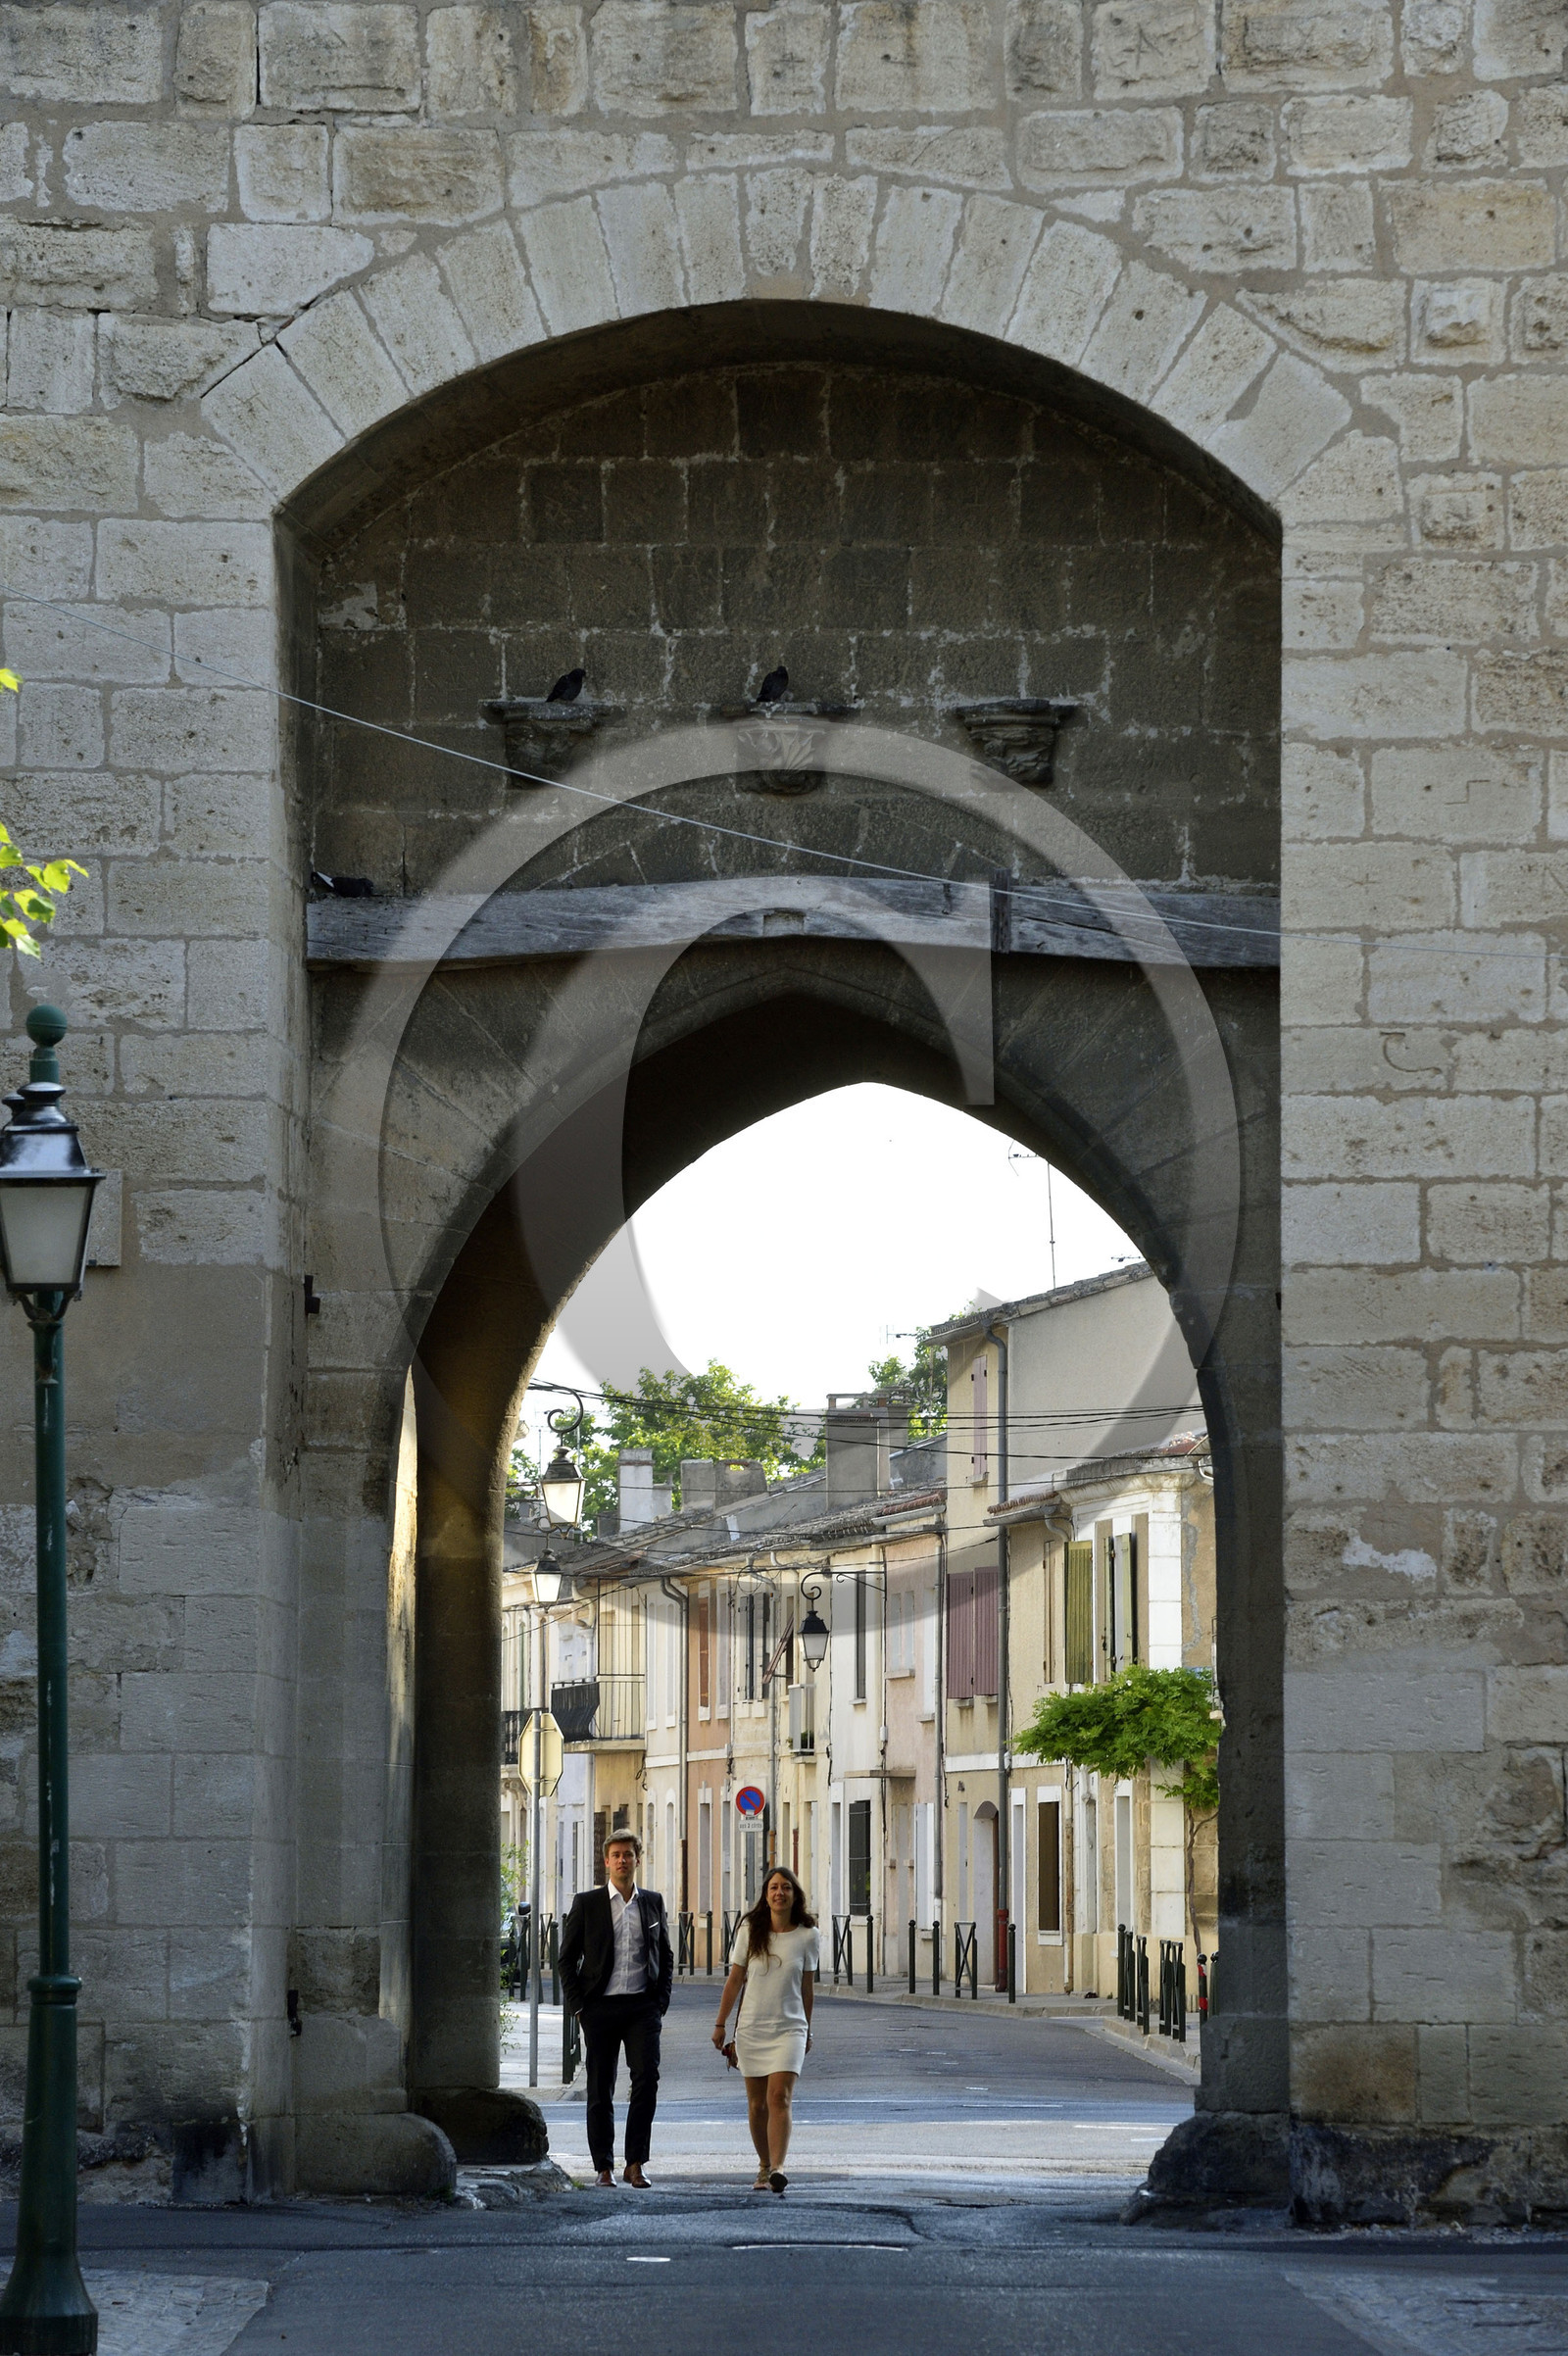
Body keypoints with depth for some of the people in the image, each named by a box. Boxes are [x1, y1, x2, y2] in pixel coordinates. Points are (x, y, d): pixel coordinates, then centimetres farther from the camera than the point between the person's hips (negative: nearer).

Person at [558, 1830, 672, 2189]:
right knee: (600, 2090, 2)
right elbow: (567, 1958, 5)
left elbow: (665, 1957, 17)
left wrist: (660, 2004, 6)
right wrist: (579, 2007, -3)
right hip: (600, 2007, -1)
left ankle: (636, 2163, -9)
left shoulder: (653, 1902, 11)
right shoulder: (587, 1903, 4)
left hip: (642, 2007, 1)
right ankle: (604, 2167, 9)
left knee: (647, 2079, -13)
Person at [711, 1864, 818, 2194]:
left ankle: (778, 2168, -27)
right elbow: (735, 1978, 7)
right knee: (757, 2104, 6)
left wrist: (807, 2031, 16)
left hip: (789, 2028, -2)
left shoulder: (807, 1936, 0)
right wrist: (720, 2024, 6)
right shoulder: (750, 1930, 1)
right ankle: (764, 2167, 20)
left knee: (779, 2098, -16)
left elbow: (807, 1987, 10)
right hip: (751, 2028, 2)